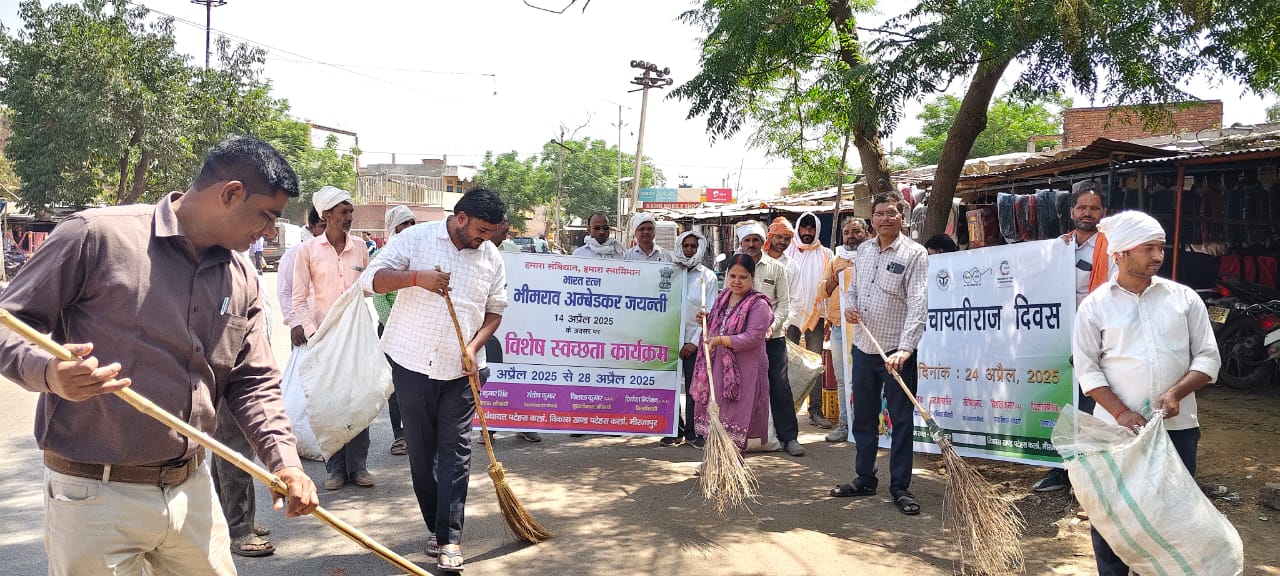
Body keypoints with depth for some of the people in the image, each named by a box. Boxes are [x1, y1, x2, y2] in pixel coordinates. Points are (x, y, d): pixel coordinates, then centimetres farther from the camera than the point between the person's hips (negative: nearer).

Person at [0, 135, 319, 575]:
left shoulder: (242, 280, 8)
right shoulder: (96, 235, -10)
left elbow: (255, 381, 10)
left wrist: (284, 460, -4)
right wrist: (47, 371, -26)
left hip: (192, 491, 6)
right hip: (95, 494, -5)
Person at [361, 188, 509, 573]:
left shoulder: (491, 257, 4)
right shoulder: (416, 239, -5)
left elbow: (495, 309, 11)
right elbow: (371, 278, -10)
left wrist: (474, 347, -5)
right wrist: (416, 277, -27)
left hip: (461, 369, 1)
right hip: (412, 363, -1)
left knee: (455, 451, -2)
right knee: (420, 450, 8)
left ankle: (449, 538, 3)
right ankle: (435, 526, 24)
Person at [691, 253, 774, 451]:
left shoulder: (759, 304, -12)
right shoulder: (723, 296, 12)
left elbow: (753, 337, -22)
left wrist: (721, 340, -28)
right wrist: (706, 320, 6)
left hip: (744, 369, -7)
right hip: (719, 366, 7)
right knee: (716, 409, 11)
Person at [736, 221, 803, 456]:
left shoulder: (776, 268, 5)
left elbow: (784, 302, 3)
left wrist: (772, 325, -12)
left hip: (773, 337, -1)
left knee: (780, 386, -3)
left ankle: (789, 437, 5)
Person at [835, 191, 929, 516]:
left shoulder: (914, 254, -10)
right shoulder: (863, 250, 9)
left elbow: (918, 304, -18)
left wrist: (905, 348, -29)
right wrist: (849, 305, -2)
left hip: (896, 352, -6)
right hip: (863, 346, 6)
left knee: (901, 420, 1)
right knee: (863, 417, 15)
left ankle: (900, 487, 11)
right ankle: (864, 479, 28)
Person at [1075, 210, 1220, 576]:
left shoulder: (1184, 298, 5)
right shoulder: (1095, 306, 0)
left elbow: (1208, 357, 5)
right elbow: (1087, 368, -2)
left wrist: (1176, 392, -13)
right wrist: (1120, 412, -13)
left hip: (1177, 426, 1)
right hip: (1116, 427, -1)